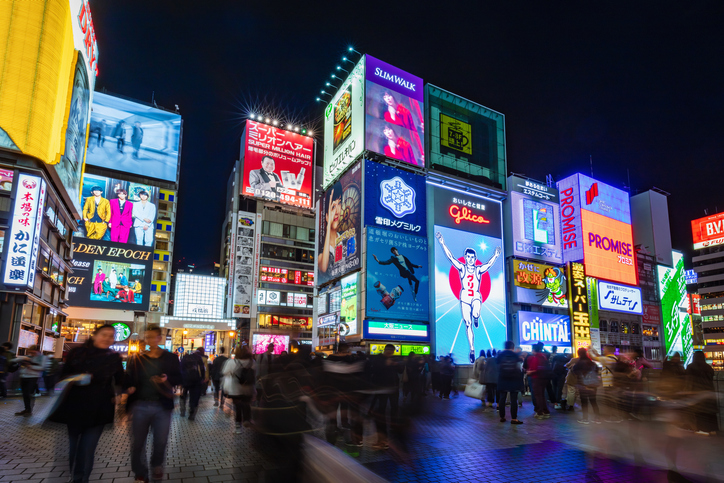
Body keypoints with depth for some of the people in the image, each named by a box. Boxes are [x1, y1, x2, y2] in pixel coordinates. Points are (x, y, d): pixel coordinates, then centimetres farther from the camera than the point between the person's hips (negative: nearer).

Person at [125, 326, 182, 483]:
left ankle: (157, 466, 34)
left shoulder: (170, 358, 2)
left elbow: (178, 378, 1)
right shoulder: (136, 358, 7)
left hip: (162, 406, -1)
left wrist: (167, 379, -19)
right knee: (138, 442, 7)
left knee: (161, 442, 8)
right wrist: (129, 387, -17)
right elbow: (129, 378, 5)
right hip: (140, 405, 1)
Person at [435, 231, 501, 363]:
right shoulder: (462, 268, 2)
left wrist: (495, 255, -22)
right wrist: (442, 244, -15)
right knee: (468, 325, 1)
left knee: (476, 313, -32)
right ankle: (472, 350, 11)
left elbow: (489, 264, -8)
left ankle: (476, 317, 7)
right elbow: (450, 257, -6)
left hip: (476, 297, 0)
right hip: (464, 297, 1)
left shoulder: (479, 269, 5)